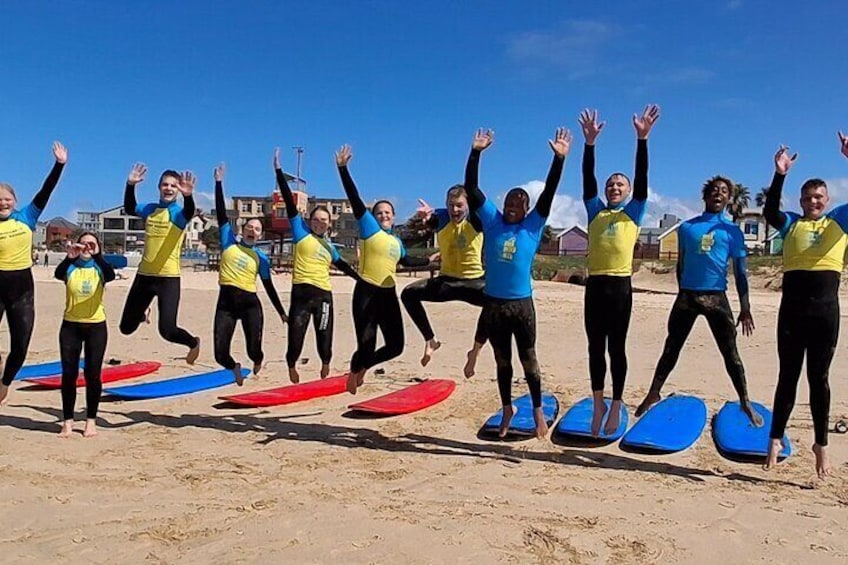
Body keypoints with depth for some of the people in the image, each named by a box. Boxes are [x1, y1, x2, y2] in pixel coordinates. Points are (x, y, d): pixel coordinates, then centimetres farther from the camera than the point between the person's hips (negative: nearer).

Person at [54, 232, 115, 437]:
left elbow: (111, 275, -22)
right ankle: (68, 421, 11)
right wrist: (70, 257, -36)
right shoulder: (70, 268, 3)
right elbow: (58, 274, -20)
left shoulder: (100, 268, 2)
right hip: (70, 325, 1)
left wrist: (97, 255, -32)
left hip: (96, 326, -1)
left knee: (93, 374, 1)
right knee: (68, 373, 1)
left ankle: (91, 421, 11)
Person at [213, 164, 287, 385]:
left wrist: (281, 312, 13)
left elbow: (269, 287, 13)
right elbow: (221, 213, 3)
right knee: (220, 354, -7)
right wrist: (219, 182, 0)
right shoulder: (228, 243, 8)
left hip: (250, 303, 0)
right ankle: (235, 367, 32)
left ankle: (257, 360, 40)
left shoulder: (261, 258, 9)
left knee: (253, 350, -1)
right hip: (226, 302, 0)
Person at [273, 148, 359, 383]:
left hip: (324, 294, 4)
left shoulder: (329, 245, 17)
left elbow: (342, 265, 32)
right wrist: (278, 171, -7)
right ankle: (292, 369, 21)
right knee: (296, 336, -4)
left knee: (324, 337, 7)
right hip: (302, 292, -4)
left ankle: (325, 372, 28)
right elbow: (290, 202, -2)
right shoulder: (301, 232, 4)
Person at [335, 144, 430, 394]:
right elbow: (354, 198, -9)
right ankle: (354, 372, 28)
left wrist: (429, 260, 40)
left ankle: (363, 366, 31)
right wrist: (343, 168, -17)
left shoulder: (397, 241, 18)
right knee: (366, 345, -5)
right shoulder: (369, 227, 1)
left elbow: (405, 260, 37)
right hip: (366, 293, -6)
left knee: (395, 345, 3)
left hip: (388, 295, 6)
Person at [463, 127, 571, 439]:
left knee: (528, 360, 8)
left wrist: (559, 158, -16)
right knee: (502, 362, 15)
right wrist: (476, 152, -9)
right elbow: (471, 188, -2)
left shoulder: (533, 226, 0)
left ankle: (538, 411, 23)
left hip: (522, 304, -2)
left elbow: (549, 192, -8)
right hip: (493, 303, 2)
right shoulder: (492, 222, 2)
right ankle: (507, 410, 30)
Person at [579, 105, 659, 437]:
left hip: (620, 286, -2)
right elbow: (587, 180, 3)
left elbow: (642, 178, -2)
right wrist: (589, 142, -9)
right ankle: (598, 404, 21)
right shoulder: (595, 211, 12)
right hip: (595, 285, 2)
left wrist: (642, 139, -12)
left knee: (616, 348, 5)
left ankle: (616, 406, 17)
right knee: (595, 348, 8)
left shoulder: (633, 213, 8)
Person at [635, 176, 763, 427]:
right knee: (671, 348, 7)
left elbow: (740, 272, 5)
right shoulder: (687, 227, 9)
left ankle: (745, 403, 12)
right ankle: (653, 394, 17)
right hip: (687, 295, 1)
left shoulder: (733, 231, 6)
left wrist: (745, 307, 0)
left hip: (717, 297, -1)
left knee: (730, 352, 1)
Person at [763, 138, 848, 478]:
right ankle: (775, 438, 13)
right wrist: (780, 175, -18)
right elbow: (769, 212, -9)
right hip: (792, 308, 0)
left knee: (818, 378, 9)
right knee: (788, 376, 7)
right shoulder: (792, 223, 10)